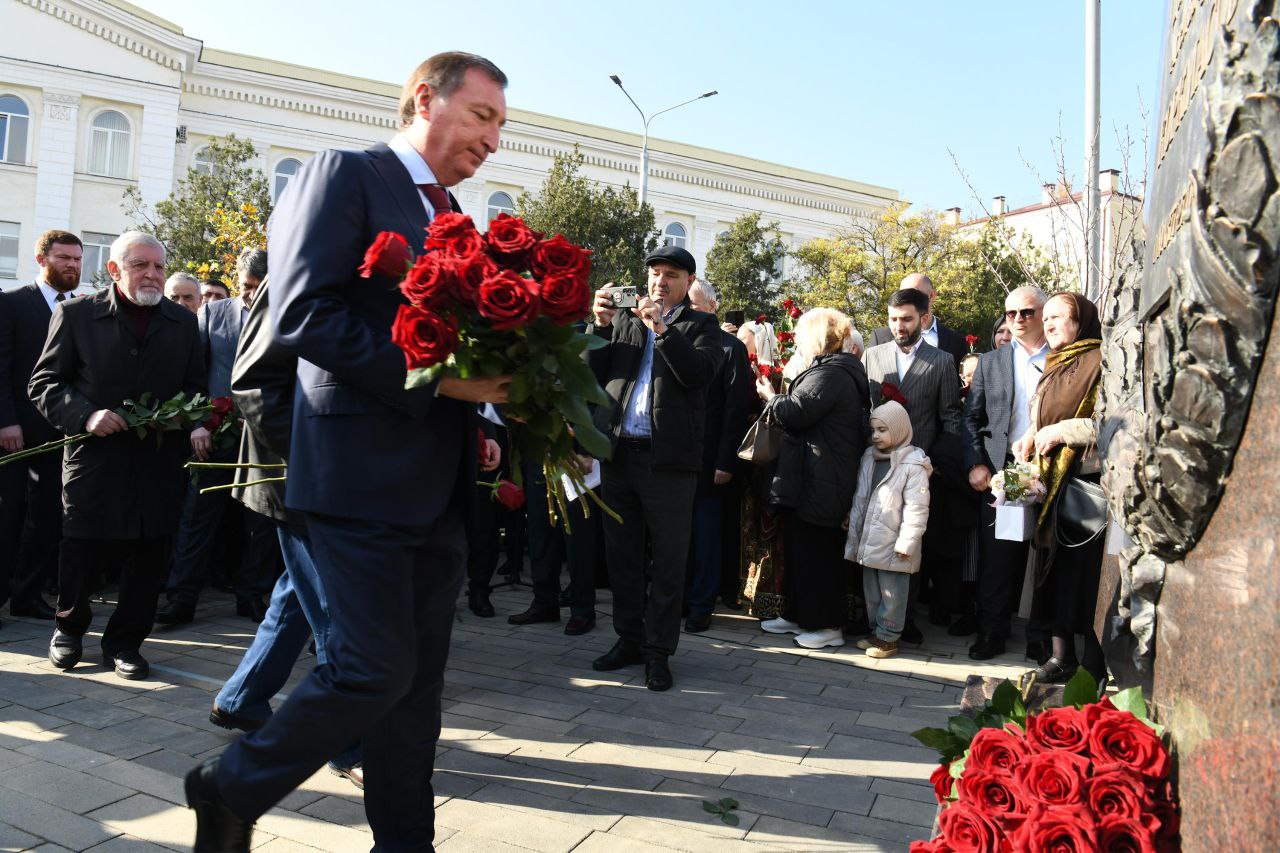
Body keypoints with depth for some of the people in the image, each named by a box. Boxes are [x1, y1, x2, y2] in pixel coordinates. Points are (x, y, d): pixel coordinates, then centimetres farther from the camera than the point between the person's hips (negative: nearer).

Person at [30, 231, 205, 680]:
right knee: (80, 551, 5)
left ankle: (124, 642, 22)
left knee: (148, 557, 5)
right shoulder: (76, 314, 2)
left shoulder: (183, 322, 10)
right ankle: (70, 627, 33)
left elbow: (194, 387, 14)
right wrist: (85, 415, -16)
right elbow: (45, 383, 2)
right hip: (94, 456, -2)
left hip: (159, 461, 2)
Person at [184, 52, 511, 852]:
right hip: (365, 473, -8)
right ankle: (232, 788, 21)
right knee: (373, 668, -4)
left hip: (440, 484, 8)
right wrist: (436, 377, -19)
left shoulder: (455, 218, 20)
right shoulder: (344, 175, -3)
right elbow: (304, 315, -15)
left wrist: (496, 374, 0)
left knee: (418, 677, 11)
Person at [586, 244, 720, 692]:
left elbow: (699, 373, -10)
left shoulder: (700, 325, 7)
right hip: (618, 453, 4)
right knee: (622, 555, 12)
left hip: (669, 456, -4)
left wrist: (662, 329, -16)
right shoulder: (624, 320, 15)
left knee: (667, 560, 3)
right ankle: (629, 639, 25)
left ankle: (658, 650, 13)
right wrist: (600, 326, -6)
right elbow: (596, 373, 7)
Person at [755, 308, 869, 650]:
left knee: (816, 551, -1)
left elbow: (794, 414, -22)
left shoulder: (829, 374, -18)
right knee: (800, 547, 17)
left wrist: (770, 396, -5)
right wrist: (778, 397, 15)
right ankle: (798, 615, 27)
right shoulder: (838, 370, 17)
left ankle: (829, 625, 9)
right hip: (813, 480, 11)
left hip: (818, 484, -11)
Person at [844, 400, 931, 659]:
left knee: (892, 593, 3)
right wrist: (854, 535, 11)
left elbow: (916, 508, -15)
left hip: (893, 545, -7)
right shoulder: (869, 458, 8)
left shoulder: (913, 464, -13)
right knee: (871, 590, 16)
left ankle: (888, 637, 14)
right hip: (869, 541, 7)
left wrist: (907, 542, -17)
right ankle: (877, 631, 29)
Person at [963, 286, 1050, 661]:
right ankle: (991, 633, 11)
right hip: (1000, 472, 1)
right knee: (997, 556, 1)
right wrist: (976, 464, -2)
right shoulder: (990, 362, 11)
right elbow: (971, 417, 9)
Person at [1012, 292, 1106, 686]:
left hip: (1087, 482, -8)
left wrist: (1061, 431, -17)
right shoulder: (1054, 368, 19)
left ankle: (1093, 667, 6)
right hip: (1051, 481, 8)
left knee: (1086, 574, -3)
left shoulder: (1101, 362, -7)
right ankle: (1061, 657, 18)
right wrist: (1032, 437, 6)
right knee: (1055, 569, 10)